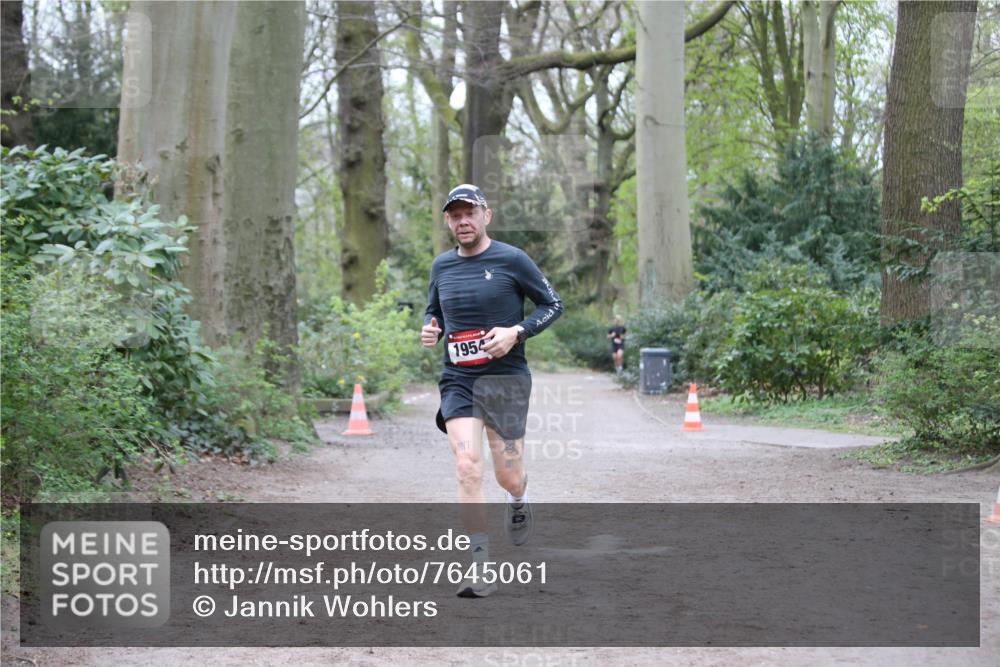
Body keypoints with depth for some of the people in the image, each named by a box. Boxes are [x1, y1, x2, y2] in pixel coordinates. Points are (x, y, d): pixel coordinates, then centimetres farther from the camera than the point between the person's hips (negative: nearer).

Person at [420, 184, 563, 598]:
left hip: (505, 379, -2)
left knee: (508, 477, 3)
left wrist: (516, 332, -14)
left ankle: (518, 502, 43)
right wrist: (429, 330, 0)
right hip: (458, 381, 2)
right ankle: (481, 568, -10)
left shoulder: (512, 260, -4)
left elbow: (553, 304, 1)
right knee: (467, 468, -14)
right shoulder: (442, 266, 9)